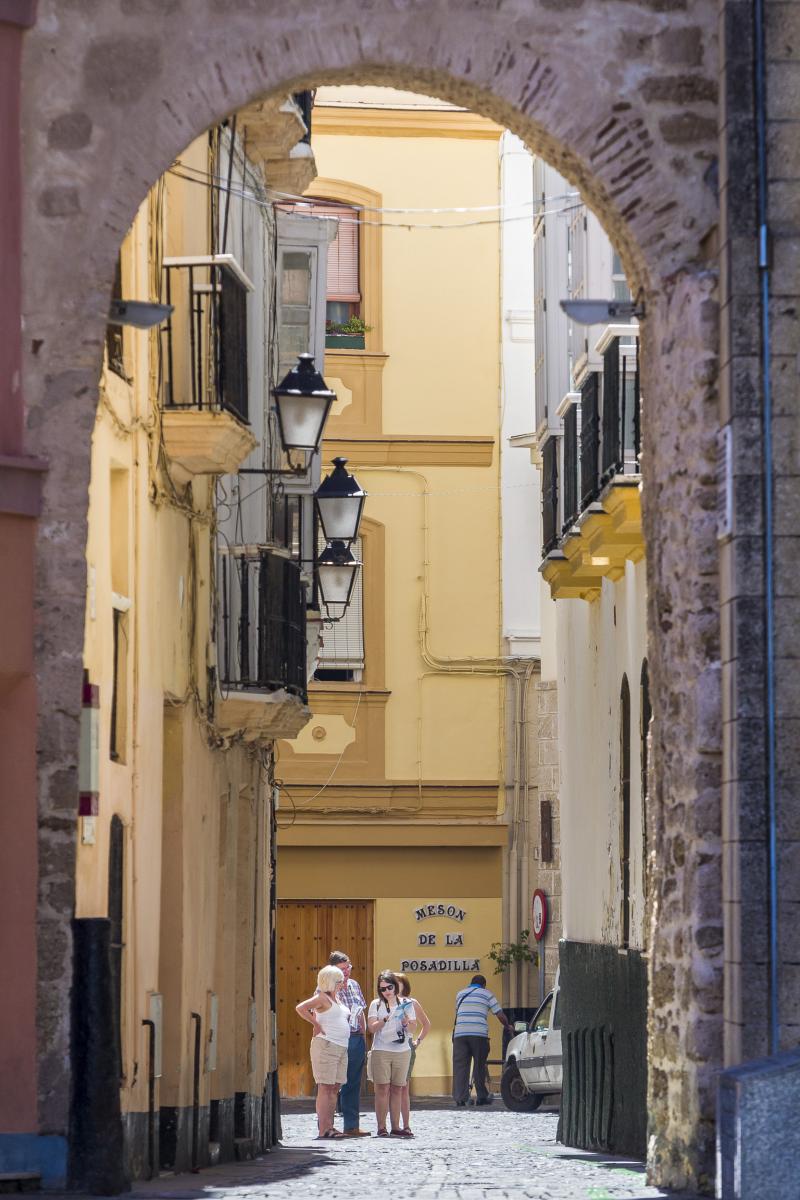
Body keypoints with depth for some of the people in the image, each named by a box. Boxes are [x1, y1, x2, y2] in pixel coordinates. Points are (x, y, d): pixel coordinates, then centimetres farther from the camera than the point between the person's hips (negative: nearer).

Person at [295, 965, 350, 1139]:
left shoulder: (337, 999, 18)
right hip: (326, 1045, -9)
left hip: (341, 1046, 9)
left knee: (335, 1088, 8)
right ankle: (323, 1129, -10)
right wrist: (316, 1025, -15)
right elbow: (300, 1008, -20)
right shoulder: (322, 997, -7)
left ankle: (329, 1127, 11)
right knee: (325, 1087, -9)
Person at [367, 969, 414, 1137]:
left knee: (397, 1090, 4)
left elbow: (413, 1027, 9)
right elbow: (372, 1028, -3)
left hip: (402, 1051, 2)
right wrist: (385, 1019, -18)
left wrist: (406, 1023, -12)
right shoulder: (376, 1004, 5)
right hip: (381, 1051, -2)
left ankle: (396, 1127, 7)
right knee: (382, 1089, -7)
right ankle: (381, 1127, -7)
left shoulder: (405, 1004, 10)